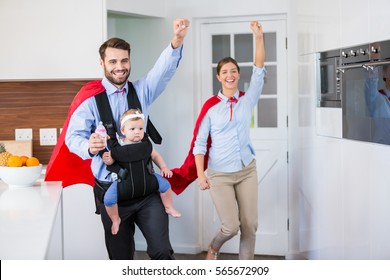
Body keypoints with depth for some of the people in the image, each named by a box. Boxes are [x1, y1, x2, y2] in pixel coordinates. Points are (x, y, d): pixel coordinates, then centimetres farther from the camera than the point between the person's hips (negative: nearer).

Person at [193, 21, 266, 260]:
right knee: (231, 226, -7)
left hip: (247, 170, 3)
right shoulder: (211, 107, -3)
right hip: (219, 175, -2)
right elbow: (200, 143, -2)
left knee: (250, 225, 2)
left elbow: (259, 70, -8)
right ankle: (214, 247, 27)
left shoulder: (248, 100, 2)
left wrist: (259, 37, -18)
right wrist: (201, 175, -10)